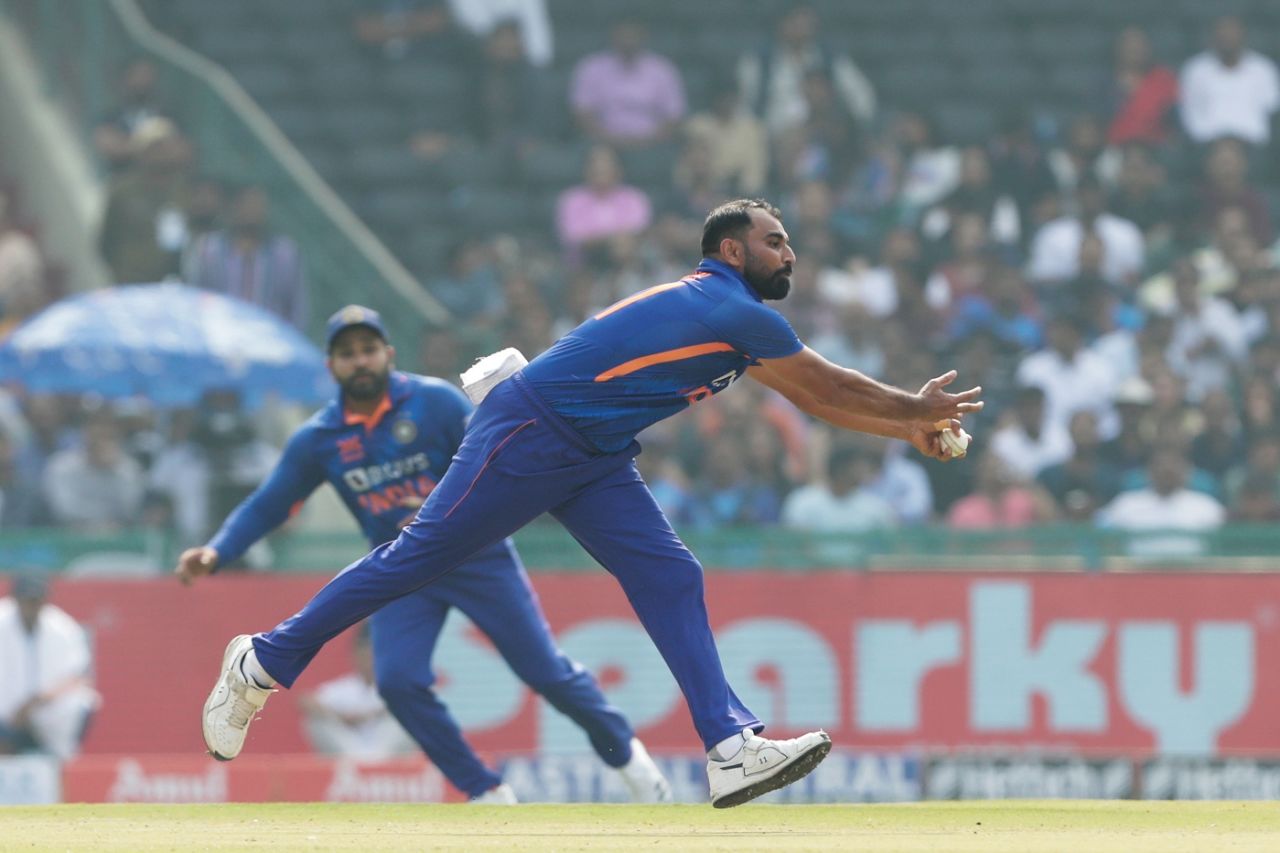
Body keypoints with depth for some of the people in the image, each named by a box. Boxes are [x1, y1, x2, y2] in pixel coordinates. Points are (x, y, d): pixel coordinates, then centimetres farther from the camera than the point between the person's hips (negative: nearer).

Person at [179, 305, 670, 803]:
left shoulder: (436, 402, -12)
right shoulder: (317, 439, -3)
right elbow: (266, 505, 1)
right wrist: (216, 552, -14)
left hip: (477, 556, -3)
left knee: (548, 672, -3)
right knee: (398, 682, -17)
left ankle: (625, 754, 22)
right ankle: (487, 794, -2)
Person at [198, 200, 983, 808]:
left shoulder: (735, 321, 15)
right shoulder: (734, 314, -15)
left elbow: (813, 399, 24)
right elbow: (829, 386, -9)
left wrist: (908, 427, 22)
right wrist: (915, 410, 3)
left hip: (596, 461, 10)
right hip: (529, 434, -10)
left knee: (670, 580, -4)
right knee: (420, 558, -4)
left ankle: (733, 748, -12)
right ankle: (264, 664, 6)